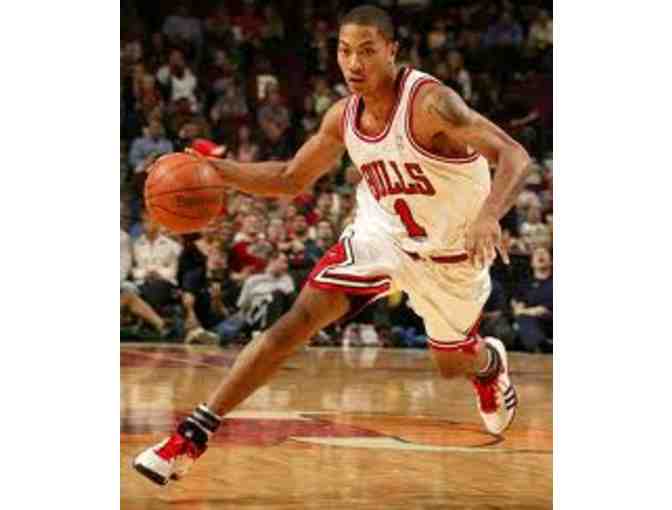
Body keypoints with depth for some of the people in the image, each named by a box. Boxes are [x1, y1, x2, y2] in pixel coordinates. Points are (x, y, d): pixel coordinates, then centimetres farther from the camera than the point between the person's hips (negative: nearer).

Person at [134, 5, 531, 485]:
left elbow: (515, 156, -34)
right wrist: (220, 170, -11)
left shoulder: (430, 103, -29)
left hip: (451, 253, -3)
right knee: (299, 320, -13)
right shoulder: (344, 116, -10)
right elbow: (292, 179, 4)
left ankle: (492, 364, 57)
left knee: (452, 363, 15)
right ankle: (192, 436, -14)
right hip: (382, 233, 4)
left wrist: (488, 215, -53)